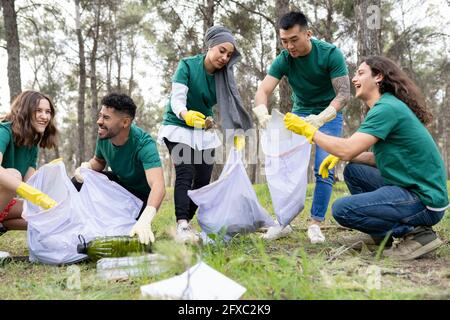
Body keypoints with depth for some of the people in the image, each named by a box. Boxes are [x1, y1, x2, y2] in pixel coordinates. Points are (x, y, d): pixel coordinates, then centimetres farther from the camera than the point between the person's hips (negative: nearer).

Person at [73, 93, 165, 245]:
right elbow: (99, 161, 8)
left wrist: (144, 221, -65)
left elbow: (158, 186, -48)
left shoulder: (144, 144, -35)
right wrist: (86, 166, -17)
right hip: (119, 182, 6)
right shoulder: (104, 137, -15)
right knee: (78, 183, -11)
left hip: (142, 195, -5)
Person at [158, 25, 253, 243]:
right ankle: (181, 226, -28)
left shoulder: (223, 76, -3)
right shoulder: (188, 65, -15)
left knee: (203, 179, -1)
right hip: (178, 127, -5)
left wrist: (237, 133, -23)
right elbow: (177, 98, -24)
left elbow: (230, 105, -7)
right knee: (185, 174, -21)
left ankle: (186, 222, 12)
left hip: (204, 132, 5)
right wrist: (186, 115, -46)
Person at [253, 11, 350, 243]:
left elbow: (344, 93, -27)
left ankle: (315, 224, -4)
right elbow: (263, 91, -24)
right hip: (299, 114, 3)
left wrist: (321, 118, -45)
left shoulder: (330, 54, -22)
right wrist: (262, 113, -47)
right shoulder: (283, 59, -14)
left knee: (324, 170, -13)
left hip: (328, 116, -3)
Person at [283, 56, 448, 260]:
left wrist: (307, 129, -12)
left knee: (342, 209, -17)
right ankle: (380, 235, 16)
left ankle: (415, 232, -9)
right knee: (352, 170, 18)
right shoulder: (388, 106, 15)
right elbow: (380, 157, 18)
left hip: (424, 201, -10)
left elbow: (347, 149, -23)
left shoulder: (387, 108, -17)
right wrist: (339, 156, 6)